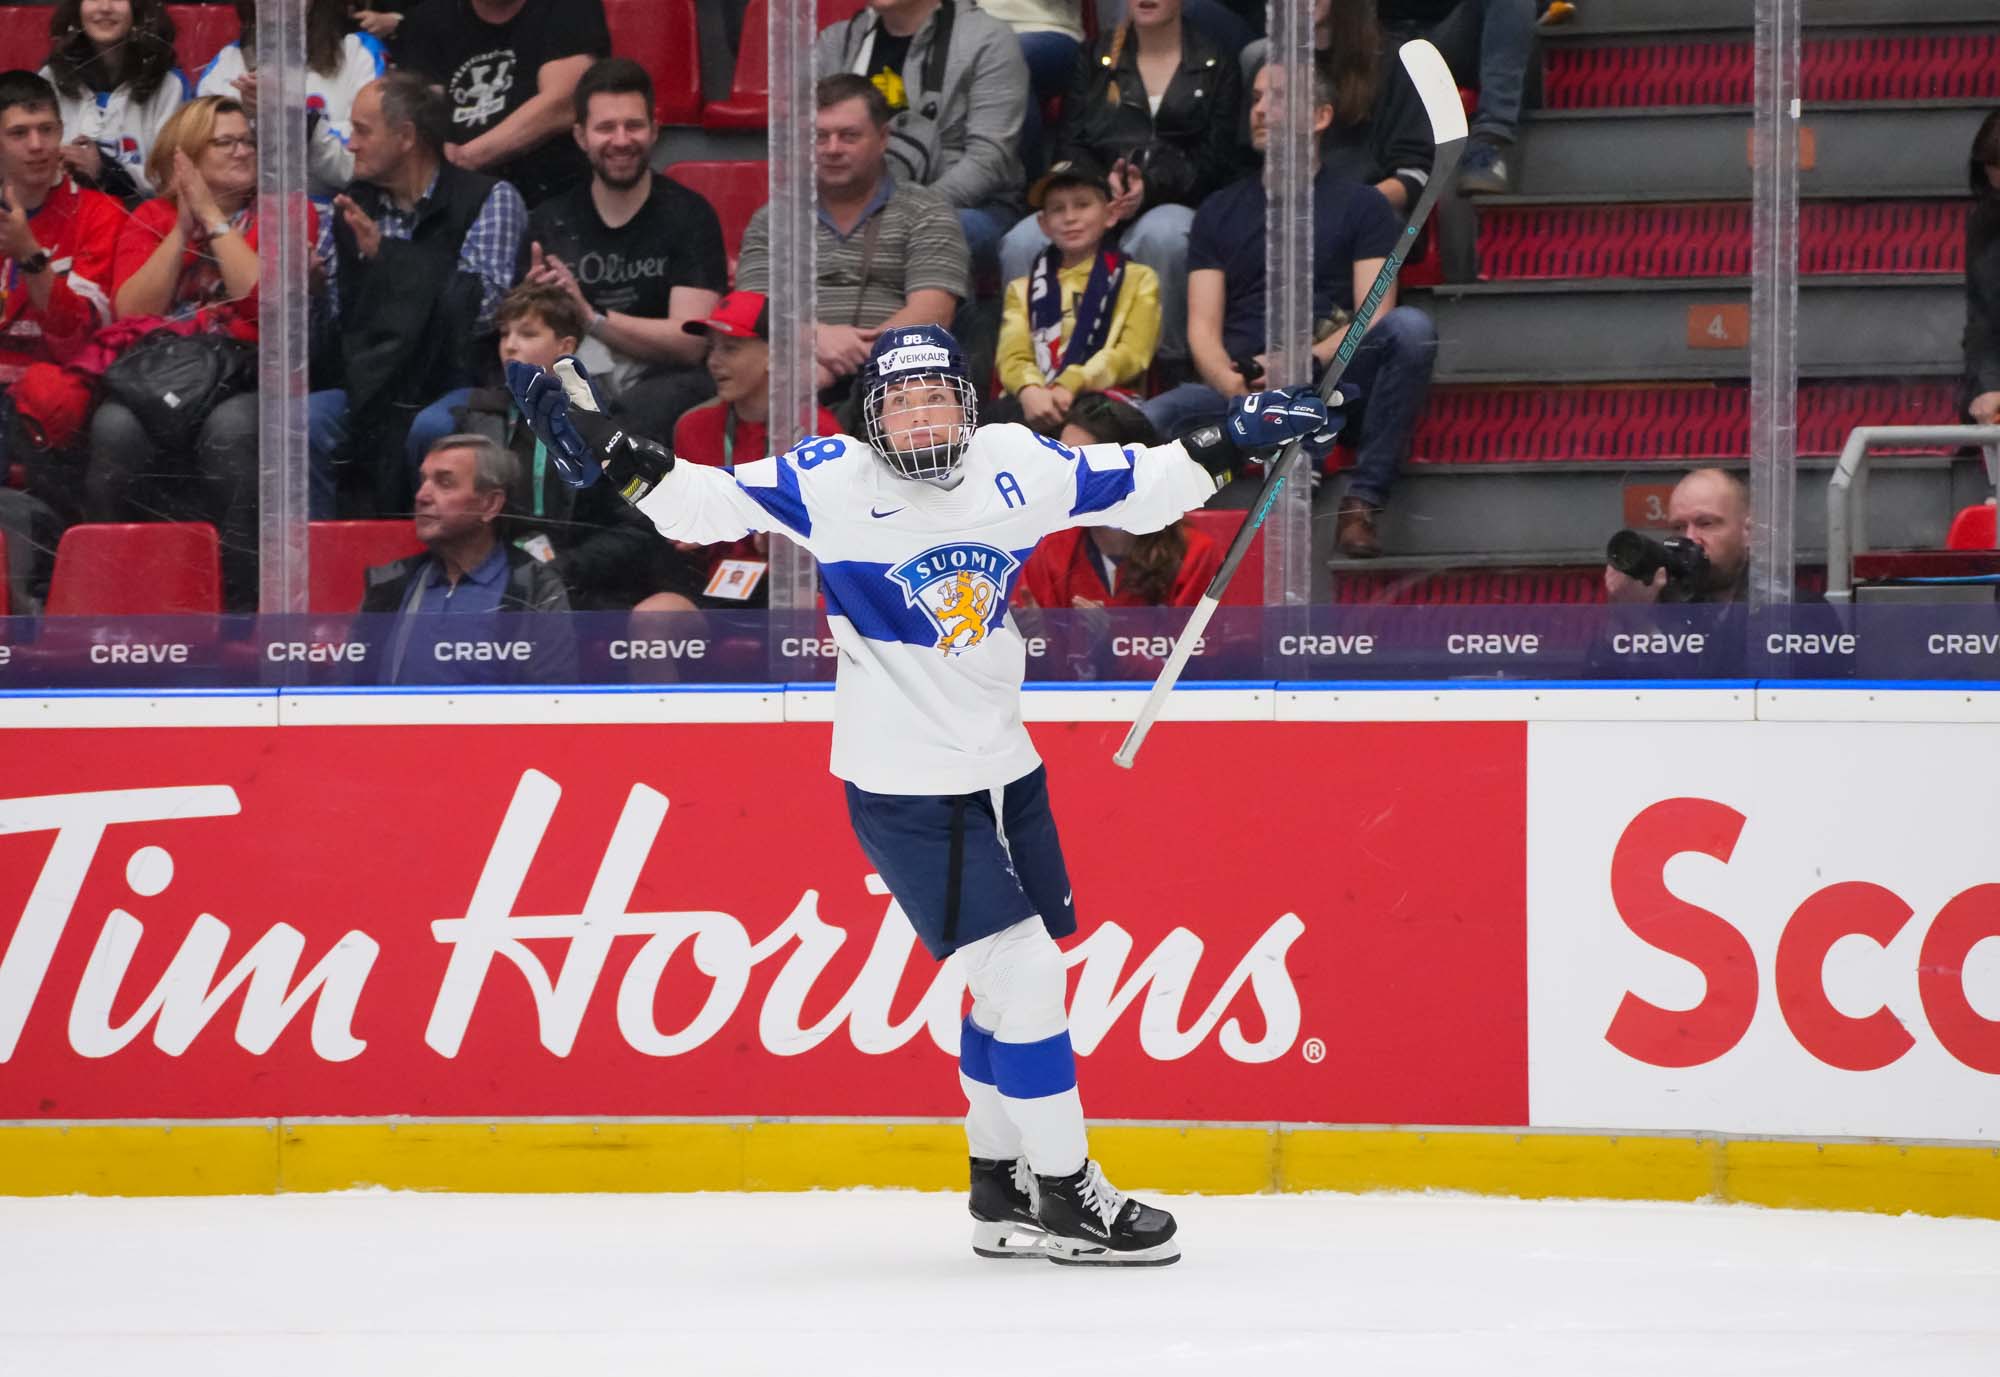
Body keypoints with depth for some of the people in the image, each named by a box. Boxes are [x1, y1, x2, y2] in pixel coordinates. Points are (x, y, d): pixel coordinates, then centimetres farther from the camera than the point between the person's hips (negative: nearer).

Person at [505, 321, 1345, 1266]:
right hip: (904, 788, -6)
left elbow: (1137, 488, 12)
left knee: (1015, 981, 15)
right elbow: (708, 504, -16)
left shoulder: (1018, 469, 0)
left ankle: (1001, 1187, 30)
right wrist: (605, 448, -28)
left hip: (1001, 768, 6)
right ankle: (1064, 1196, 0)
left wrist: (1234, 441, 6)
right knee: (1024, 971, -10)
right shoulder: (830, 483, -13)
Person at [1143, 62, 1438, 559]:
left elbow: (1374, 319, 2)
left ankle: (1362, 501, -28)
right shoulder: (1220, 211, 21)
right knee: (1145, 423, -30)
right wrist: (1231, 382, -12)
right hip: (1240, 385, 1)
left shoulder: (1360, 205, 14)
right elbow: (1202, 327, 11)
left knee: (1412, 328, -32)